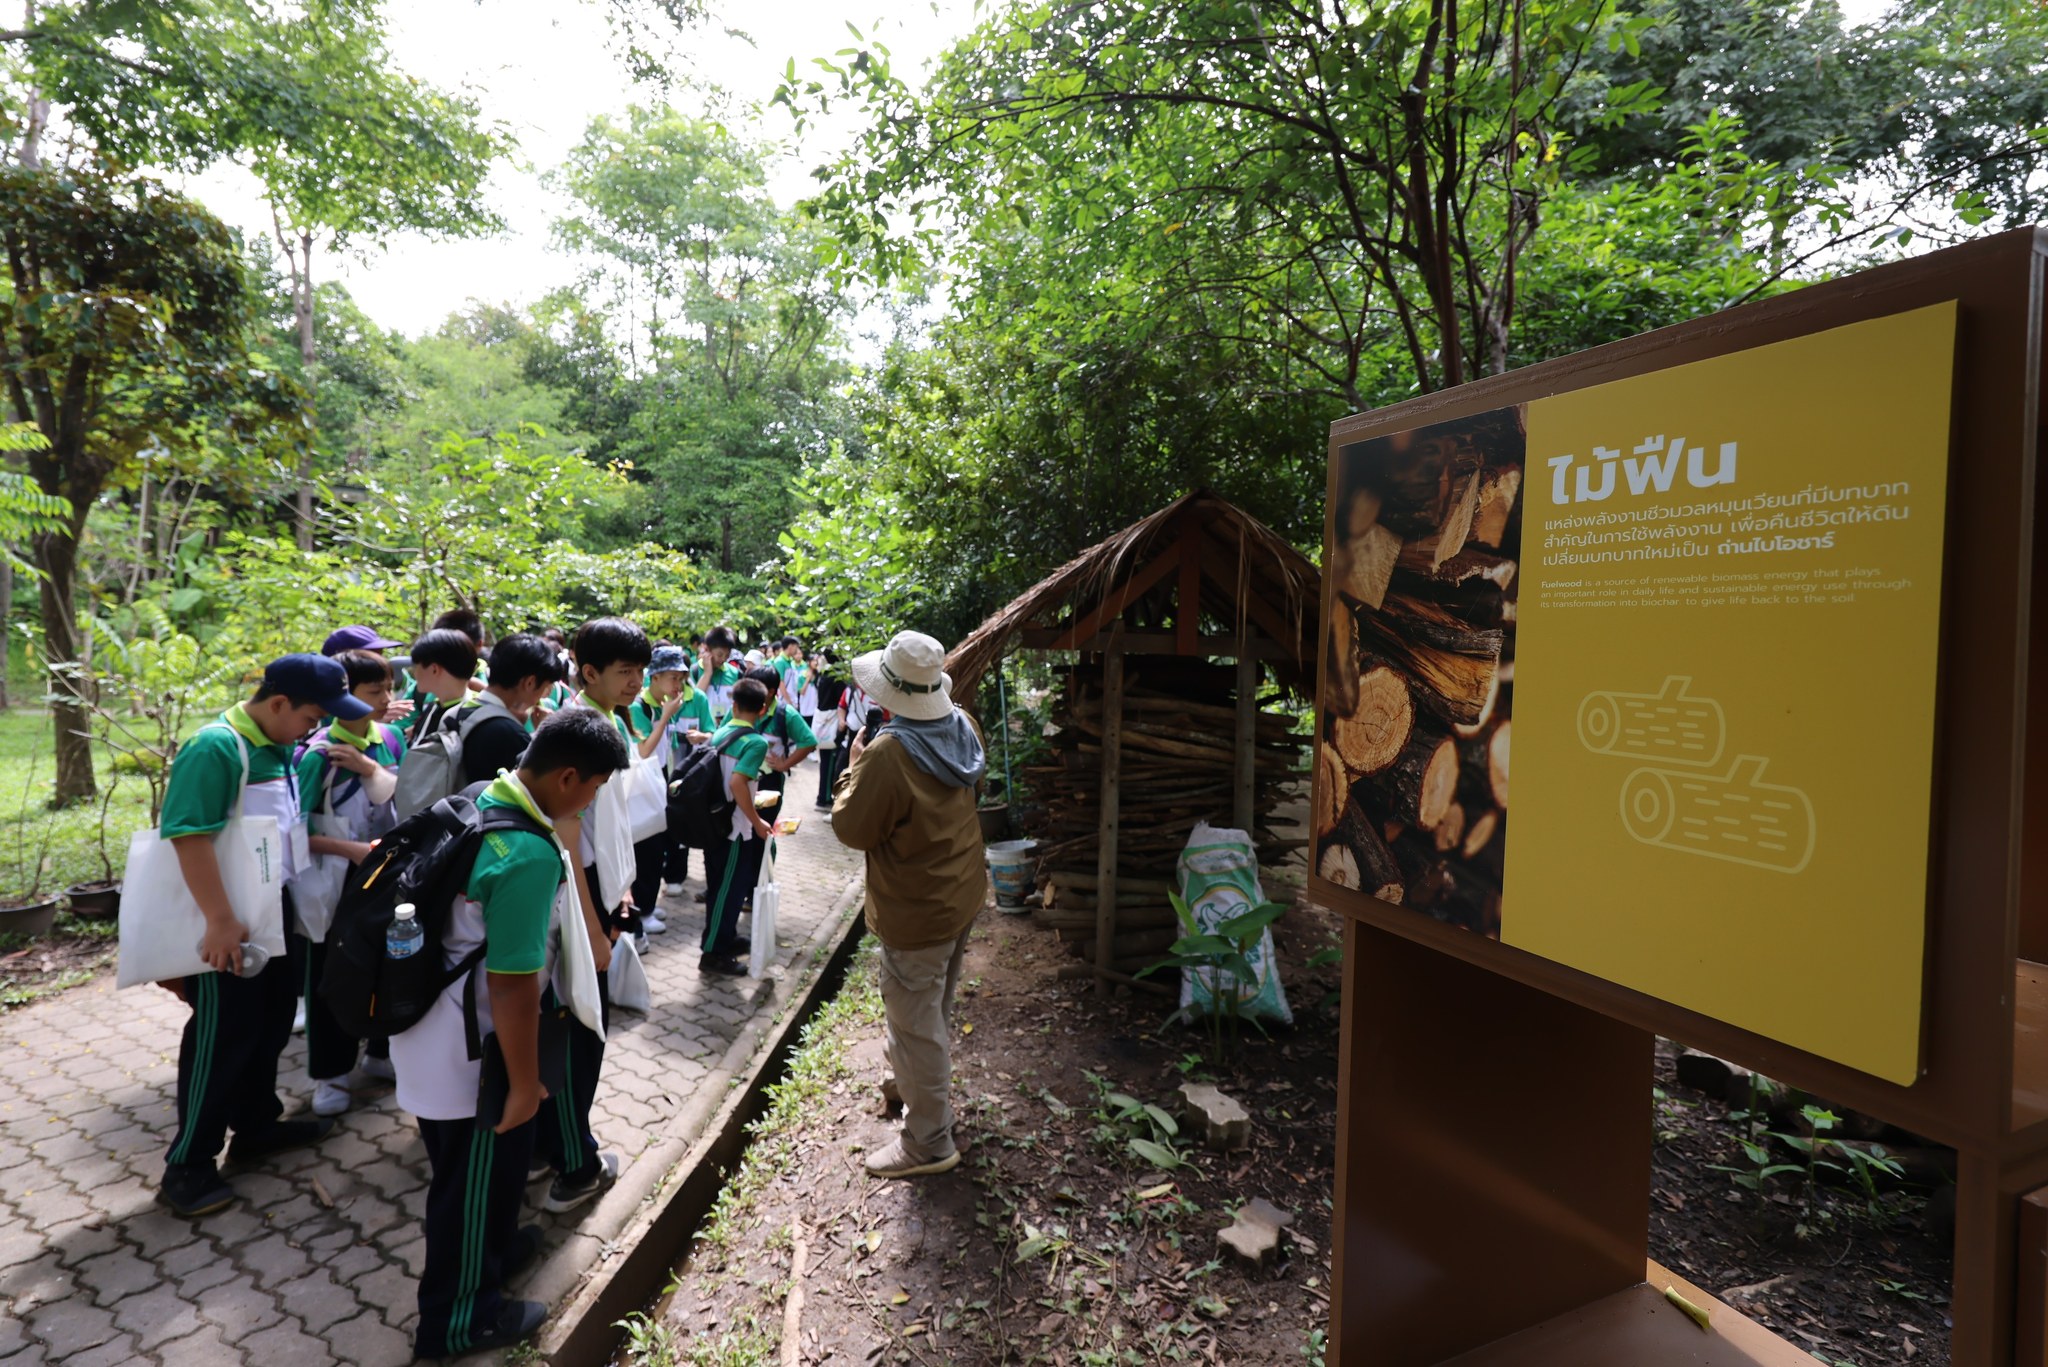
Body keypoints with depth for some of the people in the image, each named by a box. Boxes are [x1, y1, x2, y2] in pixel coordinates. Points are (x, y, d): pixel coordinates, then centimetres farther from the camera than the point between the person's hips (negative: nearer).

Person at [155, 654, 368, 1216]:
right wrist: (220, 921, -28)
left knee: (270, 1021, 19)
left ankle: (256, 1123, 36)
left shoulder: (278, 747, 5)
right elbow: (189, 836, -27)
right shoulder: (216, 747, -21)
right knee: (221, 1037, 2)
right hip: (226, 925, -8)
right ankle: (187, 1165, 17)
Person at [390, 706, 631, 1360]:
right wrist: (525, 1082, -16)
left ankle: (491, 1250, 51)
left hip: (428, 1020, 9)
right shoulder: (531, 854, -32)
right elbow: (512, 986, -28)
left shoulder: (478, 802, -3)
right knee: (473, 1174, 13)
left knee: (486, 1160, 28)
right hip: (467, 1048, -9)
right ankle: (457, 1318, 34)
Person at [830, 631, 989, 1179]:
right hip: (961, 894, 9)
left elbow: (852, 829, -18)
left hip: (916, 913, -9)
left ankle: (928, 1143, 22)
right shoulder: (962, 728, -5)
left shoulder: (888, 755, -30)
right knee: (935, 1008, 28)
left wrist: (854, 767, -5)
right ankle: (928, 1091, 50)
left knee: (916, 1025, 7)